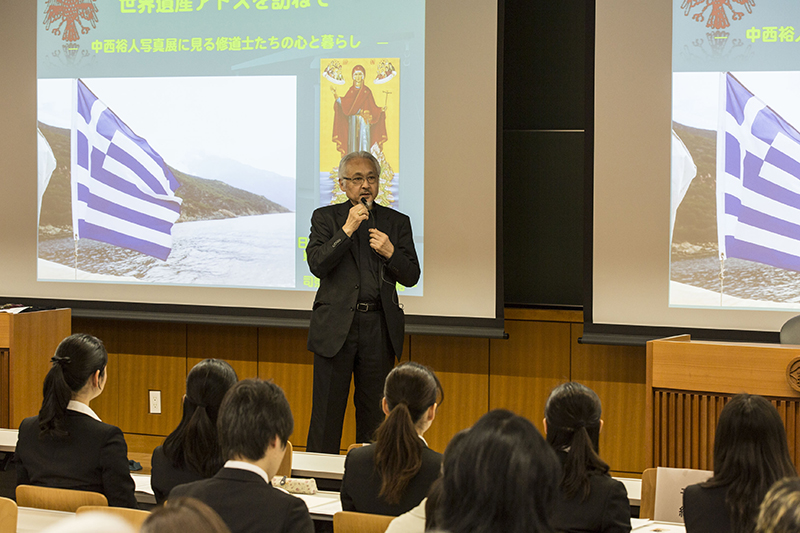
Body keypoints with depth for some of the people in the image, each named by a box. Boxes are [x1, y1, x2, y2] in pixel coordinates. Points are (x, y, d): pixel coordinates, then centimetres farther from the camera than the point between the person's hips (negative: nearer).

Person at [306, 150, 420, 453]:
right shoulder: (325, 218, 6)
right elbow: (317, 265, -8)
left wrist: (391, 253, -12)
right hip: (336, 326, -2)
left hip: (379, 326, 2)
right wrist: (347, 229, -14)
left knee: (374, 415, 6)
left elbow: (411, 277, 6)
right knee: (327, 412, -1)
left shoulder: (397, 223, 11)